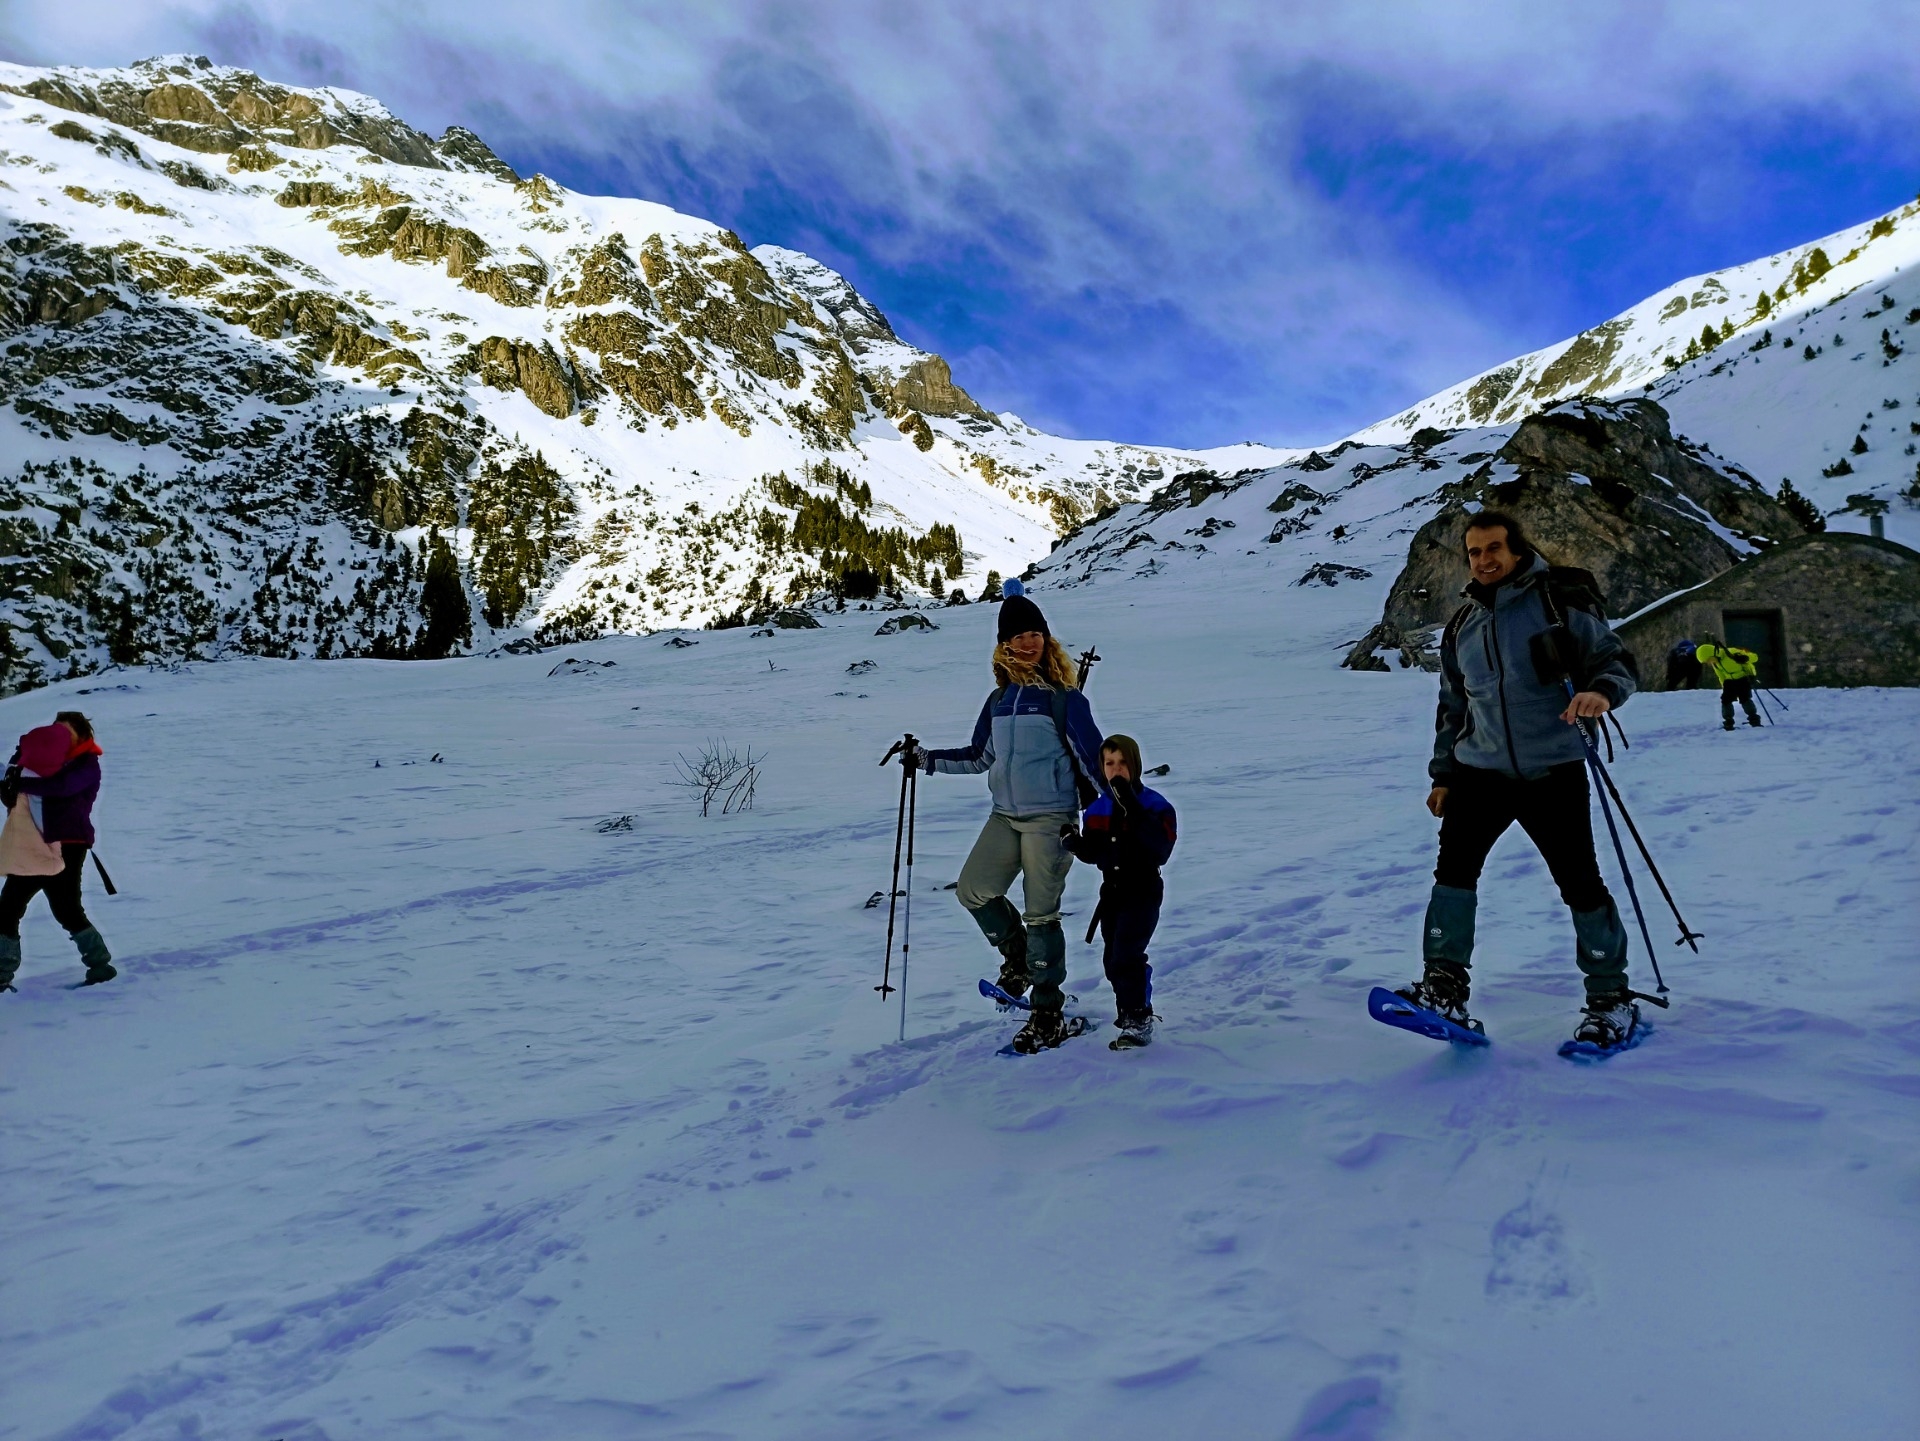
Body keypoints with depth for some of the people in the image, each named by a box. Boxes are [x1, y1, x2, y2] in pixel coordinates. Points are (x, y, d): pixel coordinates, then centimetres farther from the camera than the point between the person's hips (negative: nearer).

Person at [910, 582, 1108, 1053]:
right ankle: (1017, 955, 25)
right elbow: (980, 757, 19)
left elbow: (1092, 757, -5)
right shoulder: (1000, 698, 11)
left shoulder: (1063, 696, -6)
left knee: (1040, 912, -4)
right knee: (973, 891, -2)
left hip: (1051, 816, -6)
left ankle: (1050, 1015, 7)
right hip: (1006, 815, 6)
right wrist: (927, 760, 12)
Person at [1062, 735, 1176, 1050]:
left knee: (1126, 955, -16)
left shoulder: (1154, 805, -11)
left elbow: (1160, 850, -26)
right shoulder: (1097, 810, 6)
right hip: (1112, 893, 6)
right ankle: (1128, 1009, 34)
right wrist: (1074, 842, -9)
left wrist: (1132, 809, -33)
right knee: (1113, 960, 13)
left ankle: (1139, 1021, -6)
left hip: (1144, 892, -6)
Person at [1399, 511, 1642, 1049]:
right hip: (1481, 770, 4)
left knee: (1580, 883, 0)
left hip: (1553, 772, -4)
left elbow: (1613, 659, -2)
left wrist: (1601, 691, -25)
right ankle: (1444, 986, -7)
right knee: (1454, 865, -13)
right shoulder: (1461, 627, 13)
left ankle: (1611, 999, 17)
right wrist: (1443, 773, 18)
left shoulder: (1556, 604, -2)